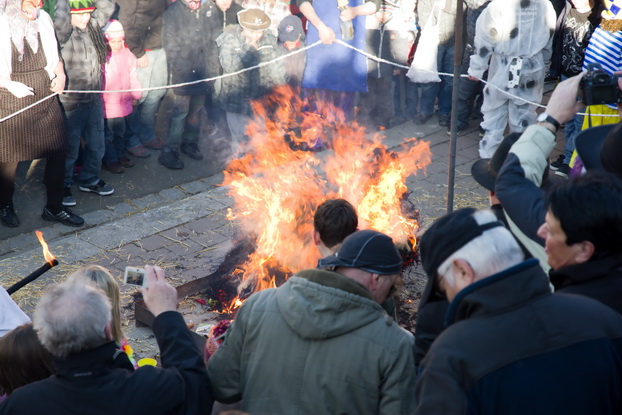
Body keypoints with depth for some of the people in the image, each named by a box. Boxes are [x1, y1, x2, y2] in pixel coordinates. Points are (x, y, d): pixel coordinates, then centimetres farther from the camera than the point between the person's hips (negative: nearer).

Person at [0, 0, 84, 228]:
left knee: (58, 153, 5)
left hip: (45, 98, 5)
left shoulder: (43, 20, 6)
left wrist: (60, 74, 3)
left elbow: (55, 55, 20)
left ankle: (54, 208, 20)